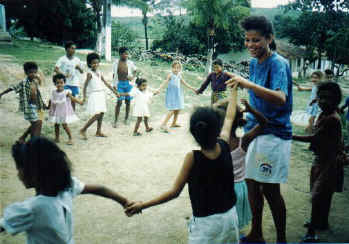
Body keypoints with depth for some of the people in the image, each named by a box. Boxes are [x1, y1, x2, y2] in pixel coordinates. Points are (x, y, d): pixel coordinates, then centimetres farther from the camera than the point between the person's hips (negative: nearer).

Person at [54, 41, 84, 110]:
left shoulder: (77, 60, 6)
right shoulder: (62, 59, -2)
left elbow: (82, 72, 8)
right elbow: (56, 69, -8)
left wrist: (79, 68, -14)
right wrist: (63, 74, -22)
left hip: (74, 83, 3)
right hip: (65, 83, -3)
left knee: (73, 100, 8)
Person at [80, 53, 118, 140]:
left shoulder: (99, 73, 11)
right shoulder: (90, 73, -8)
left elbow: (106, 83, 17)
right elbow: (85, 85, -12)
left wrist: (115, 92, 18)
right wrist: (84, 97, -20)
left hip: (101, 95, 7)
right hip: (94, 95, -7)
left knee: (101, 113, 8)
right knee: (97, 114, -14)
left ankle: (98, 132, 20)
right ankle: (83, 130, -4)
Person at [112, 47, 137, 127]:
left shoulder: (130, 63, 2)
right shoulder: (116, 62, 0)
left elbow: (135, 70, 16)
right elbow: (114, 74, 5)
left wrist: (133, 77, -2)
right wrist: (114, 85, 1)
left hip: (128, 83, 2)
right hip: (120, 84, -2)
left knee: (128, 101, 7)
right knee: (119, 102, -9)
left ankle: (126, 119, 23)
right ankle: (115, 120, 1)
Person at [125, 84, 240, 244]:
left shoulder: (193, 157, -20)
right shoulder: (224, 146, -9)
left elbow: (175, 192, -15)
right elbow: (229, 118, 9)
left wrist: (143, 205, -8)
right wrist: (234, 90, 24)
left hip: (206, 222, -5)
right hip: (229, 215, 5)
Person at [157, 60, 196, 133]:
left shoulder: (179, 76, 9)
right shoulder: (170, 75, -11)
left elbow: (185, 83, 21)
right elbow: (165, 82, -21)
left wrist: (192, 89, 27)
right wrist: (159, 89, -35)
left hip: (178, 94, 7)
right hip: (171, 94, -7)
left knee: (178, 109, 12)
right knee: (172, 110, -15)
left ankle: (174, 123, 30)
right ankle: (163, 124, -13)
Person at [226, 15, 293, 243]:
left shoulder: (278, 63, -15)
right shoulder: (254, 63, 10)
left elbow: (280, 98, -32)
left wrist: (248, 84, -41)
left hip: (273, 133, -8)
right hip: (254, 129, 8)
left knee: (270, 190, -1)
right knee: (251, 182, 14)